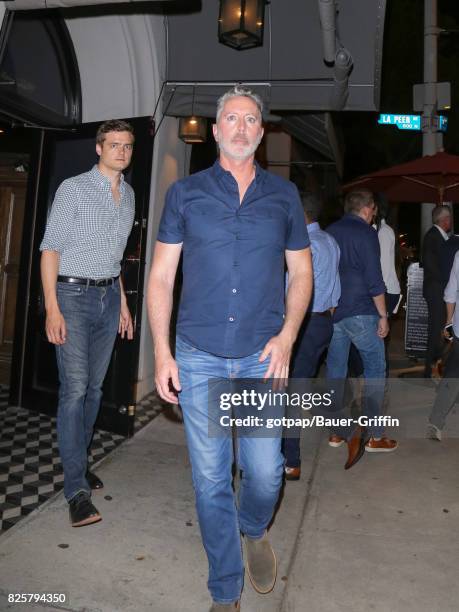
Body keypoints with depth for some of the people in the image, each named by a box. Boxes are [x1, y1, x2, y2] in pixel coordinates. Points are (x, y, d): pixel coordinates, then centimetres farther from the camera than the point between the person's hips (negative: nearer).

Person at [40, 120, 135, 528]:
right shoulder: (73, 189, -5)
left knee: (94, 387, 9)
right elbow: (50, 248, -8)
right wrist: (52, 308, -16)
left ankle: (78, 462, 26)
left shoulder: (128, 195, 14)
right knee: (74, 389, -9)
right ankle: (77, 489, -3)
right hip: (74, 295, -6)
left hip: (109, 297, 6)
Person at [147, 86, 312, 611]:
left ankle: (254, 530, 41)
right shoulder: (185, 192, 5)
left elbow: (301, 273, 11)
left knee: (265, 472, 3)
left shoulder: (284, 195, 8)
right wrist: (162, 353, -4)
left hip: (263, 356, 1)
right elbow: (161, 276, 4)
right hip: (198, 357, 0)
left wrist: (287, 336, -5)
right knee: (210, 479, 7)